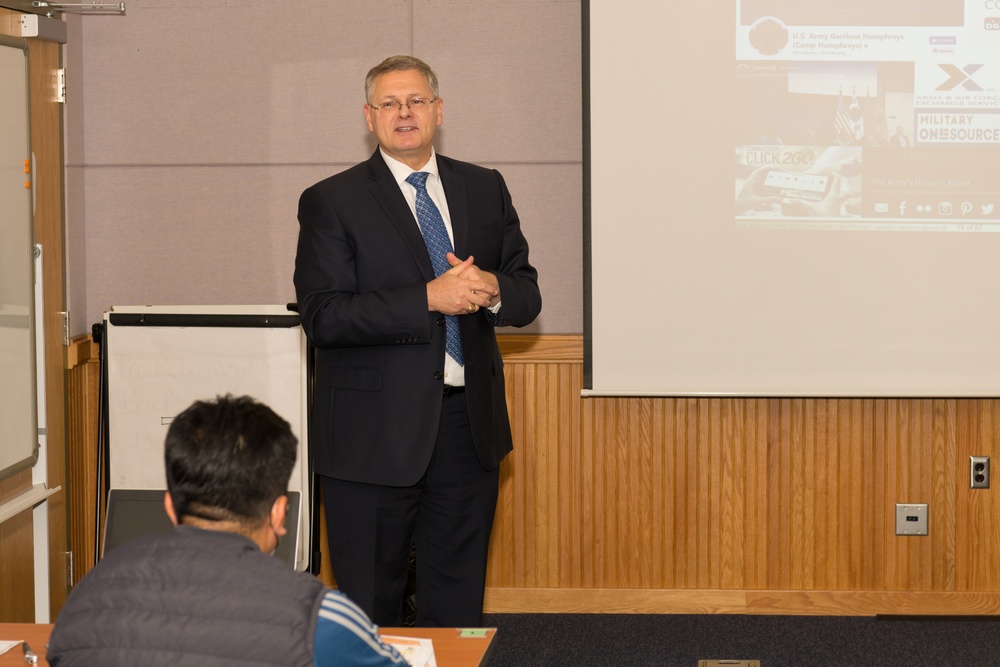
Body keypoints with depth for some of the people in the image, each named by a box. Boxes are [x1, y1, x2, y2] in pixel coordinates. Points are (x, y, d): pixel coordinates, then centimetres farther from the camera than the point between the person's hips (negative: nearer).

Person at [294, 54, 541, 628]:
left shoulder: (485, 189, 11)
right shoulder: (331, 202, -2)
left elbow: (528, 295, 11)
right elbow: (322, 316, -13)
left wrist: (490, 288, -13)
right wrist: (429, 297, -20)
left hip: (468, 425, 4)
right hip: (376, 431, -4)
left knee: (458, 606, 11)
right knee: (370, 607, 4)